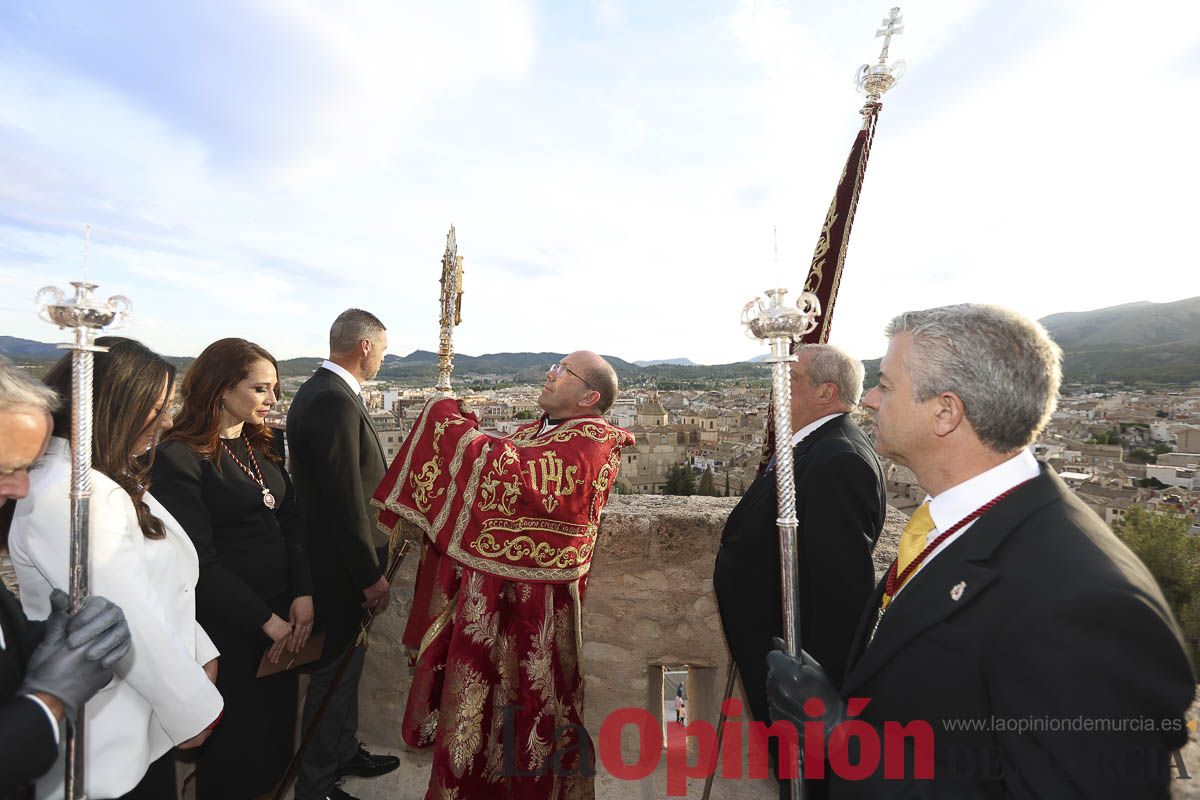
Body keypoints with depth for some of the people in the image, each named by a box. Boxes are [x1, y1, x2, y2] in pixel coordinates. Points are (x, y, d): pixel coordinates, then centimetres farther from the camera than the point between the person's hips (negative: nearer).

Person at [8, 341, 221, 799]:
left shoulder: (110, 479, 4)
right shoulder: (66, 495, -26)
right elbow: (132, 625, -26)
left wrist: (200, 655, 3)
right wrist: (194, 710, -15)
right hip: (112, 747, -8)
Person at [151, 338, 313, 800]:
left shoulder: (261, 446, 6)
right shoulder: (180, 457, -15)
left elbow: (291, 523, 4)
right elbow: (200, 559, -17)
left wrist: (303, 594, -8)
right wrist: (265, 619, -15)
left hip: (283, 612, 6)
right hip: (229, 624, -6)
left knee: (278, 723, 19)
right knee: (236, 737, 13)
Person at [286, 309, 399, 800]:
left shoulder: (318, 390, 8)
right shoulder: (335, 401, -24)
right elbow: (345, 499, -26)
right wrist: (371, 575, -18)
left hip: (328, 553, 10)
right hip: (341, 566, -10)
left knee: (344, 666, 24)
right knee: (335, 673, 9)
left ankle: (344, 753, 44)